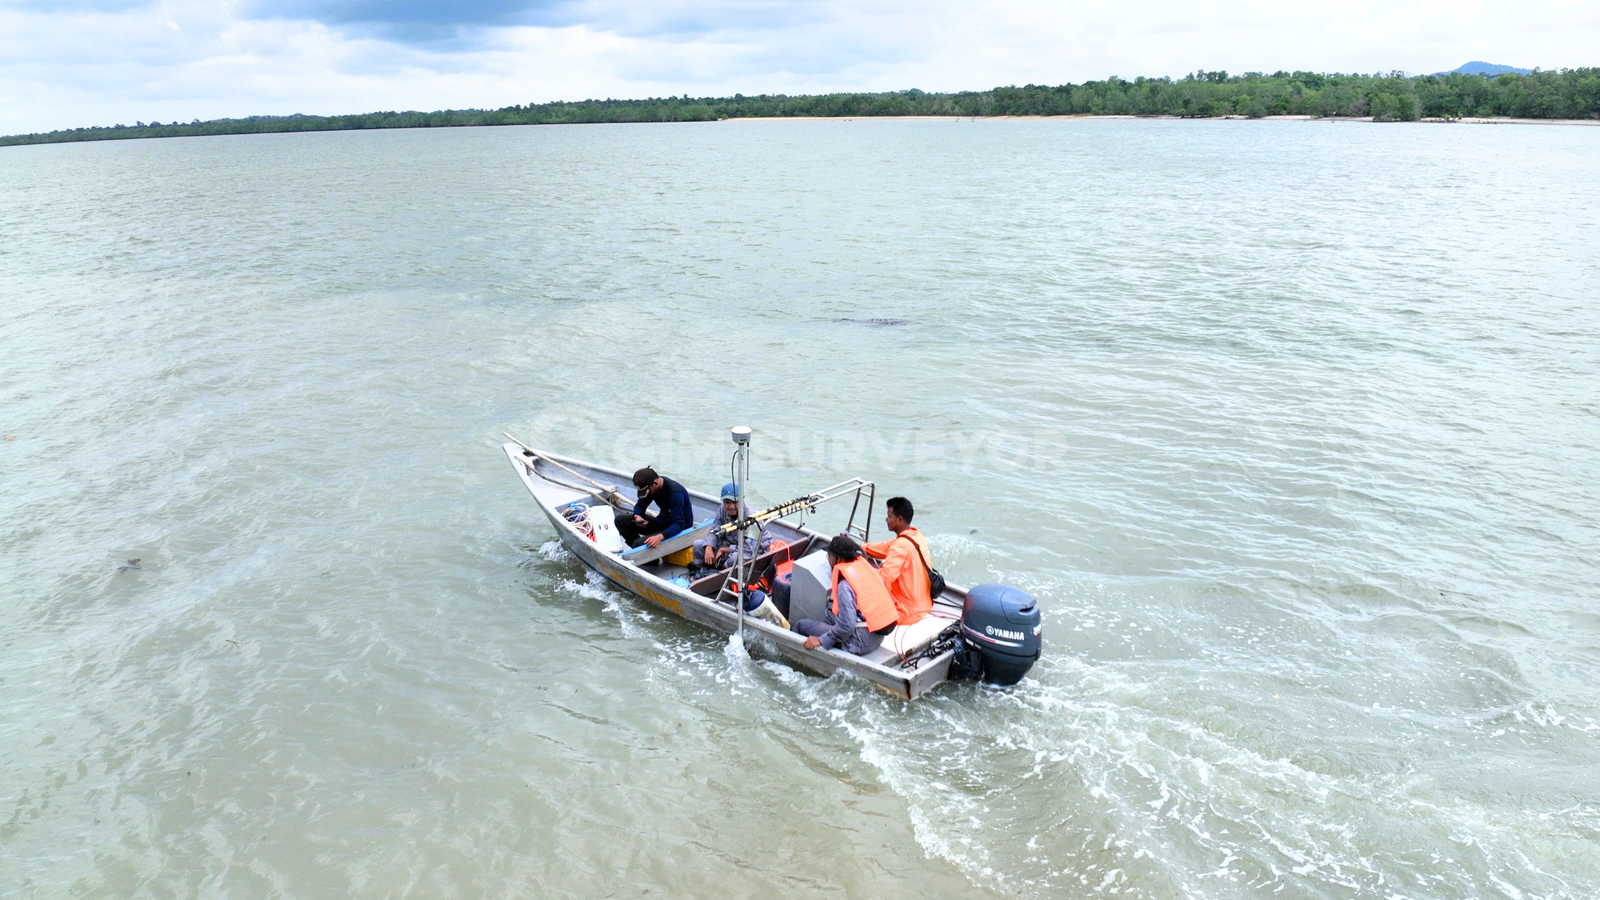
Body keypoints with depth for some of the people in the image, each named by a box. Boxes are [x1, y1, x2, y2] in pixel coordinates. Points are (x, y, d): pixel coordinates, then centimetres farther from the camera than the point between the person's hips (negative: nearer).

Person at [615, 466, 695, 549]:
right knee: (620, 519, -4)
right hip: (660, 522, 8)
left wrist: (660, 537, -47)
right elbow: (640, 505, 11)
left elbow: (679, 524, -31)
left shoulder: (675, 493, -28)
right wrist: (637, 516, -14)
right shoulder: (650, 487, -4)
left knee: (639, 544, -30)